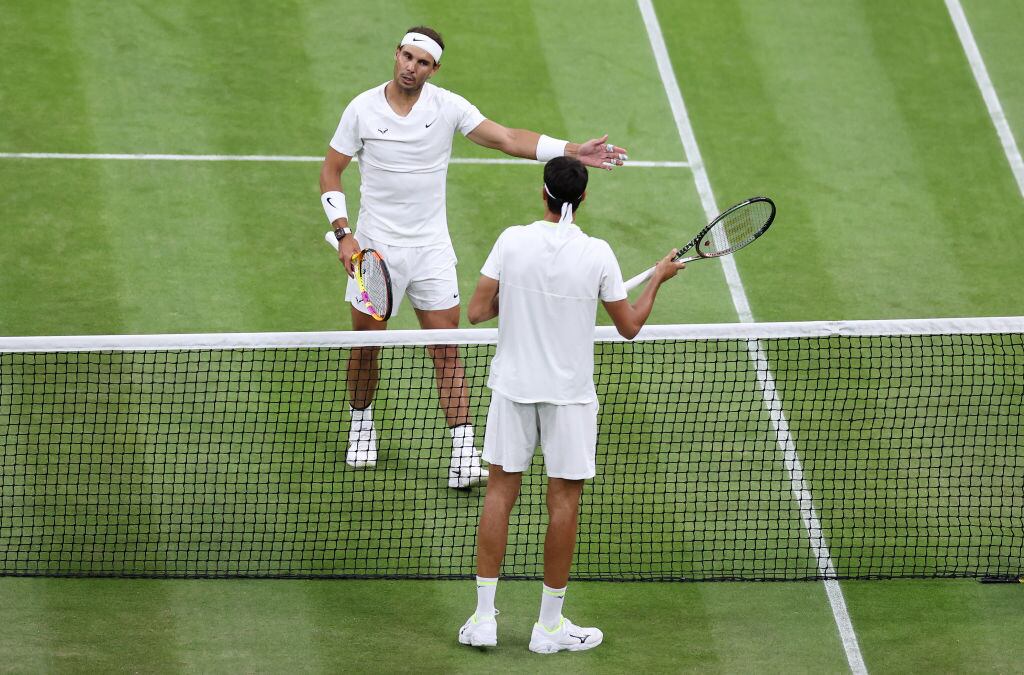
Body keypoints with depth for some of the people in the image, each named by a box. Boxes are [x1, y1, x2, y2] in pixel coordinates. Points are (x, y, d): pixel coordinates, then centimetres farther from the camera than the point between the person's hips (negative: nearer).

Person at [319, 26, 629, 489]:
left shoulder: (448, 107, -6)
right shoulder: (363, 109, -7)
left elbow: (507, 139, -9)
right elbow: (331, 172, 0)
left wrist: (573, 151, -20)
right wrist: (342, 233, -11)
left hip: (430, 248, 1)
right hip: (375, 247, -1)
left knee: (447, 349, -3)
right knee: (366, 344, 8)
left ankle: (463, 455, -5)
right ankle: (361, 424, 36)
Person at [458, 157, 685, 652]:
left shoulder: (512, 241, -9)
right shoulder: (597, 255, -12)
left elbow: (477, 311, -5)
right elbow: (629, 325, -2)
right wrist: (658, 278, 13)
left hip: (513, 387, 2)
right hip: (569, 394, -2)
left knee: (500, 491, 10)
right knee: (564, 500, 7)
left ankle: (483, 617, 8)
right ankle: (549, 625, 11)